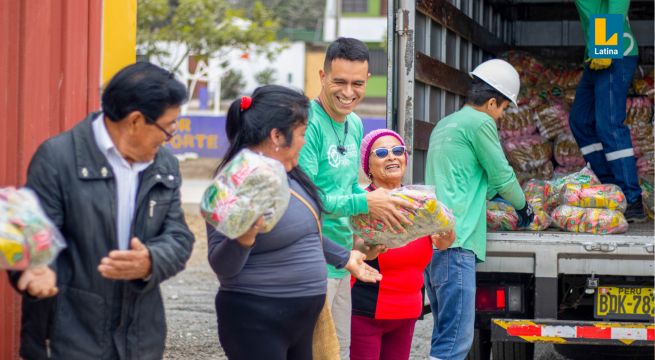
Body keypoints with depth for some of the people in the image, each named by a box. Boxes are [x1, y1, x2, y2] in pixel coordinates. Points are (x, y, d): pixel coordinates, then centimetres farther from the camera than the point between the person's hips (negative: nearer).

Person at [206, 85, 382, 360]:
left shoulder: (285, 173, 7)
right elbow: (222, 266, -19)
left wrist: (344, 258, 33)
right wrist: (244, 237, -37)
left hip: (301, 319, 9)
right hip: (256, 324, -9)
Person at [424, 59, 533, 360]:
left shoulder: (445, 124, 23)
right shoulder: (480, 122, -3)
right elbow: (502, 177, 2)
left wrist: (491, 192, 46)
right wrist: (523, 206, 20)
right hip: (456, 240, -10)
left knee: (445, 333, 12)